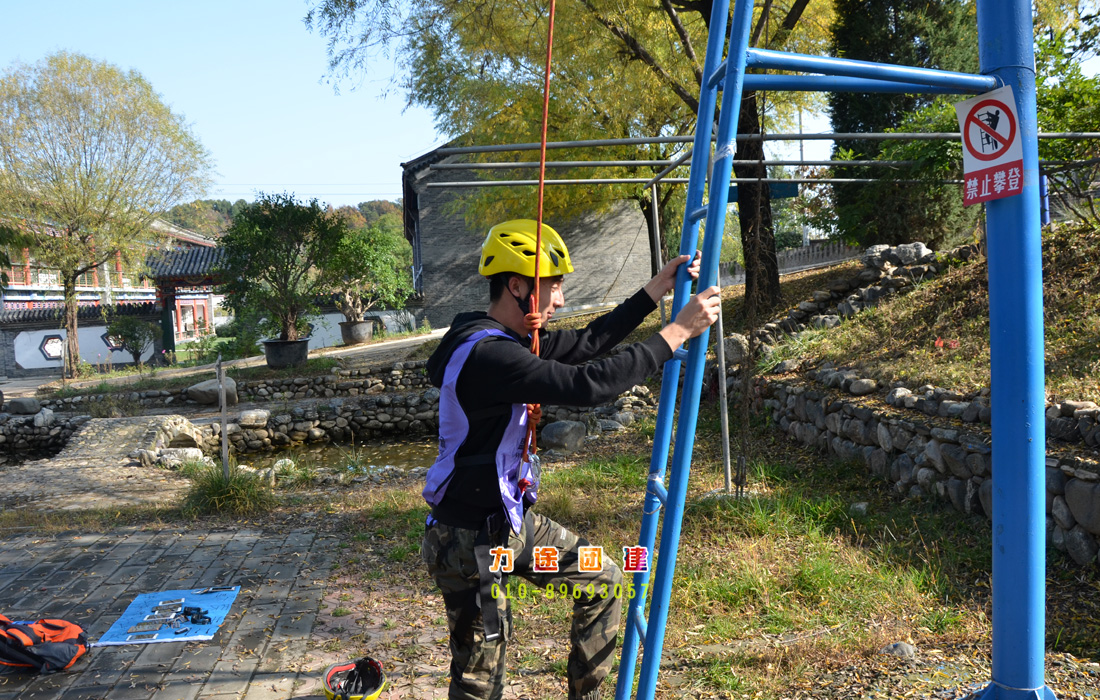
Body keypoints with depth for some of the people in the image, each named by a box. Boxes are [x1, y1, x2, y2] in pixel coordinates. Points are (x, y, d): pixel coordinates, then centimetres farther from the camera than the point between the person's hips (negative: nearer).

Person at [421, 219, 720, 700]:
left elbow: (586, 344, 7)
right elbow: (589, 385, -34)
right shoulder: (486, 355, -28)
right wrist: (678, 331, -27)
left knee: (603, 584, 18)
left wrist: (657, 289, 3)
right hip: (470, 541, -10)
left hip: (513, 520, 10)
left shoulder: (506, 339, 4)